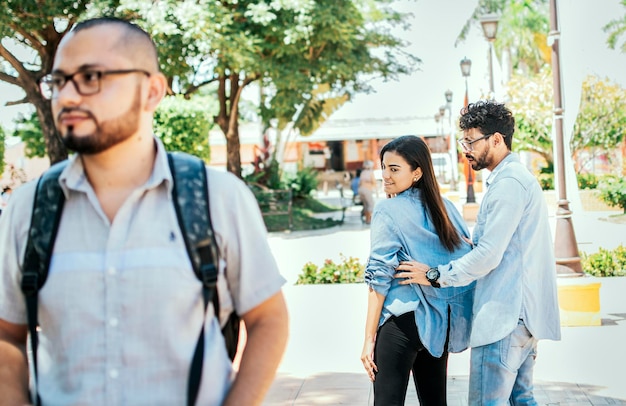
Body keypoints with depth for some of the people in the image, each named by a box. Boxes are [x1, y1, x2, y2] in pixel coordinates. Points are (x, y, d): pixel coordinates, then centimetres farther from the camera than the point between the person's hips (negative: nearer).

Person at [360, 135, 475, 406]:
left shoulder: (388, 210, -9)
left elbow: (380, 278, -12)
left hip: (403, 321, -6)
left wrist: (369, 338, -9)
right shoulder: (444, 206, 7)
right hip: (440, 322, 7)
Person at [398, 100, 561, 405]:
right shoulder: (520, 178, 18)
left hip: (504, 315, -11)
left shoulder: (508, 183, -16)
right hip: (522, 312, 11)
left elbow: (488, 256, -19)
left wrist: (434, 275, -11)